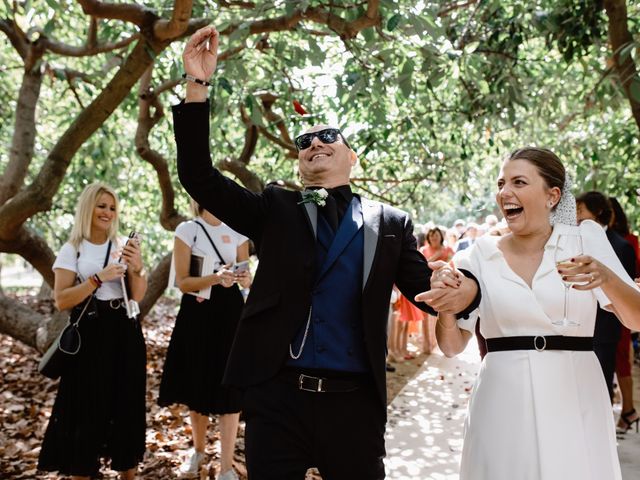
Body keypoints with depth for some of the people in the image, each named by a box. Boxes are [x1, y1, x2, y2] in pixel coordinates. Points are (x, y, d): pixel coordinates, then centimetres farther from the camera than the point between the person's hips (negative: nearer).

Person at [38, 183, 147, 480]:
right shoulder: (72, 250, -2)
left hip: (125, 332, 3)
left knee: (127, 406, 9)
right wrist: (99, 278, -19)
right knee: (87, 408, 1)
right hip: (90, 334, -3)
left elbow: (137, 296, 2)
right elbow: (61, 301, -10)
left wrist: (136, 268, -16)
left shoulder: (124, 245, 6)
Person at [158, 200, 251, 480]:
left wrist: (244, 279, -16)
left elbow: (246, 276, 8)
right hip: (197, 314, -1)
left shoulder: (237, 232, 6)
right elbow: (182, 282, -8)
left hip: (230, 313, 1)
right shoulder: (187, 231, -3)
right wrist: (216, 278, -24)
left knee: (229, 388, -3)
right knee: (198, 385, 10)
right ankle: (198, 451, 33)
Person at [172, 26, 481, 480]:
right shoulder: (275, 210, 7)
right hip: (277, 396, 0)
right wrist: (197, 86, -11)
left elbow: (429, 288, 4)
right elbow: (200, 177, -1)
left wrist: (466, 287, -21)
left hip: (355, 403, 0)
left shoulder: (390, 223, 7)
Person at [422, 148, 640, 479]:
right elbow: (452, 347, 1)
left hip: (577, 403, 0)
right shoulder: (480, 255, 0)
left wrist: (606, 278, -25)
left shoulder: (586, 238, 0)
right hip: (504, 405, 0)